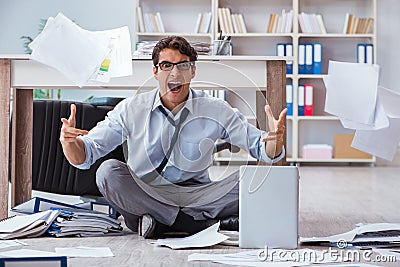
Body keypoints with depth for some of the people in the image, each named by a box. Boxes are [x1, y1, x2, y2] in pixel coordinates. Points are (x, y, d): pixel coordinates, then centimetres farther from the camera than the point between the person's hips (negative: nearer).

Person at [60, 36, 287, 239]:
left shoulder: (215, 111, -2)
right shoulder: (132, 110, -3)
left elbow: (261, 148, -2)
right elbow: (85, 155, -5)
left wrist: (275, 140, -27)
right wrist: (70, 141, -29)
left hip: (195, 196, 0)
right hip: (141, 195, 0)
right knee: (109, 171, -28)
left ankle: (158, 222, -21)